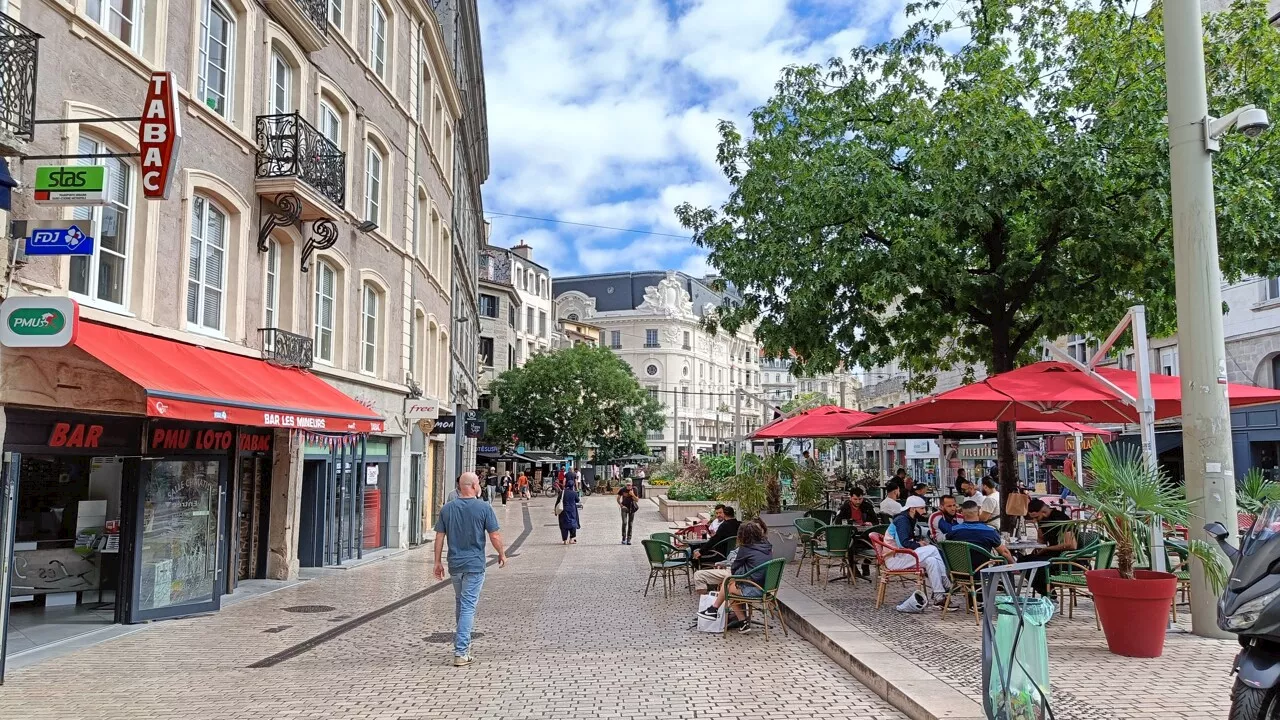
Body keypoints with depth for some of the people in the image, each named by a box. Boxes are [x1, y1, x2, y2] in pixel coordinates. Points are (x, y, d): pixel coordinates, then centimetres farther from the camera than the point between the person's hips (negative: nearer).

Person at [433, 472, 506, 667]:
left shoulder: (447, 508, 2)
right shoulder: (483, 508, -9)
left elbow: (439, 537, 3)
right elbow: (495, 536, -8)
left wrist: (437, 562, 10)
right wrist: (502, 554, 8)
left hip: (454, 564, 4)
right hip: (474, 564, -4)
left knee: (460, 604, 21)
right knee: (468, 607, -2)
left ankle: (463, 644, 33)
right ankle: (460, 652, -6)